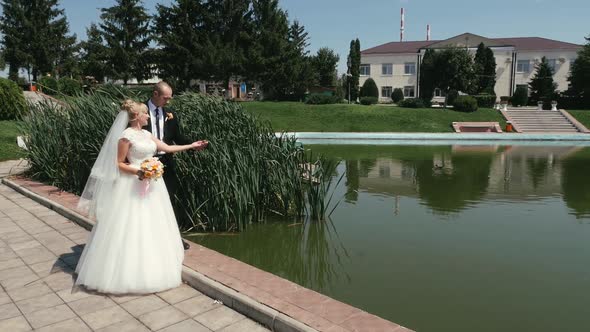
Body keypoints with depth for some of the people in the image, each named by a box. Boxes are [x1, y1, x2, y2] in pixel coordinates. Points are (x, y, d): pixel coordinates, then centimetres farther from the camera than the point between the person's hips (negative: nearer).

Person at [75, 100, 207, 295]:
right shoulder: (126, 136, -12)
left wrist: (191, 146, 16)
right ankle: (129, 270, 9)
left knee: (151, 226, 13)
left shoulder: (146, 134, 10)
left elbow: (167, 148, 14)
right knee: (131, 228, -3)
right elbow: (119, 164, -10)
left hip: (152, 184, 9)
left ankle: (148, 268, 26)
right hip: (134, 186, -8)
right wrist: (137, 172, -24)